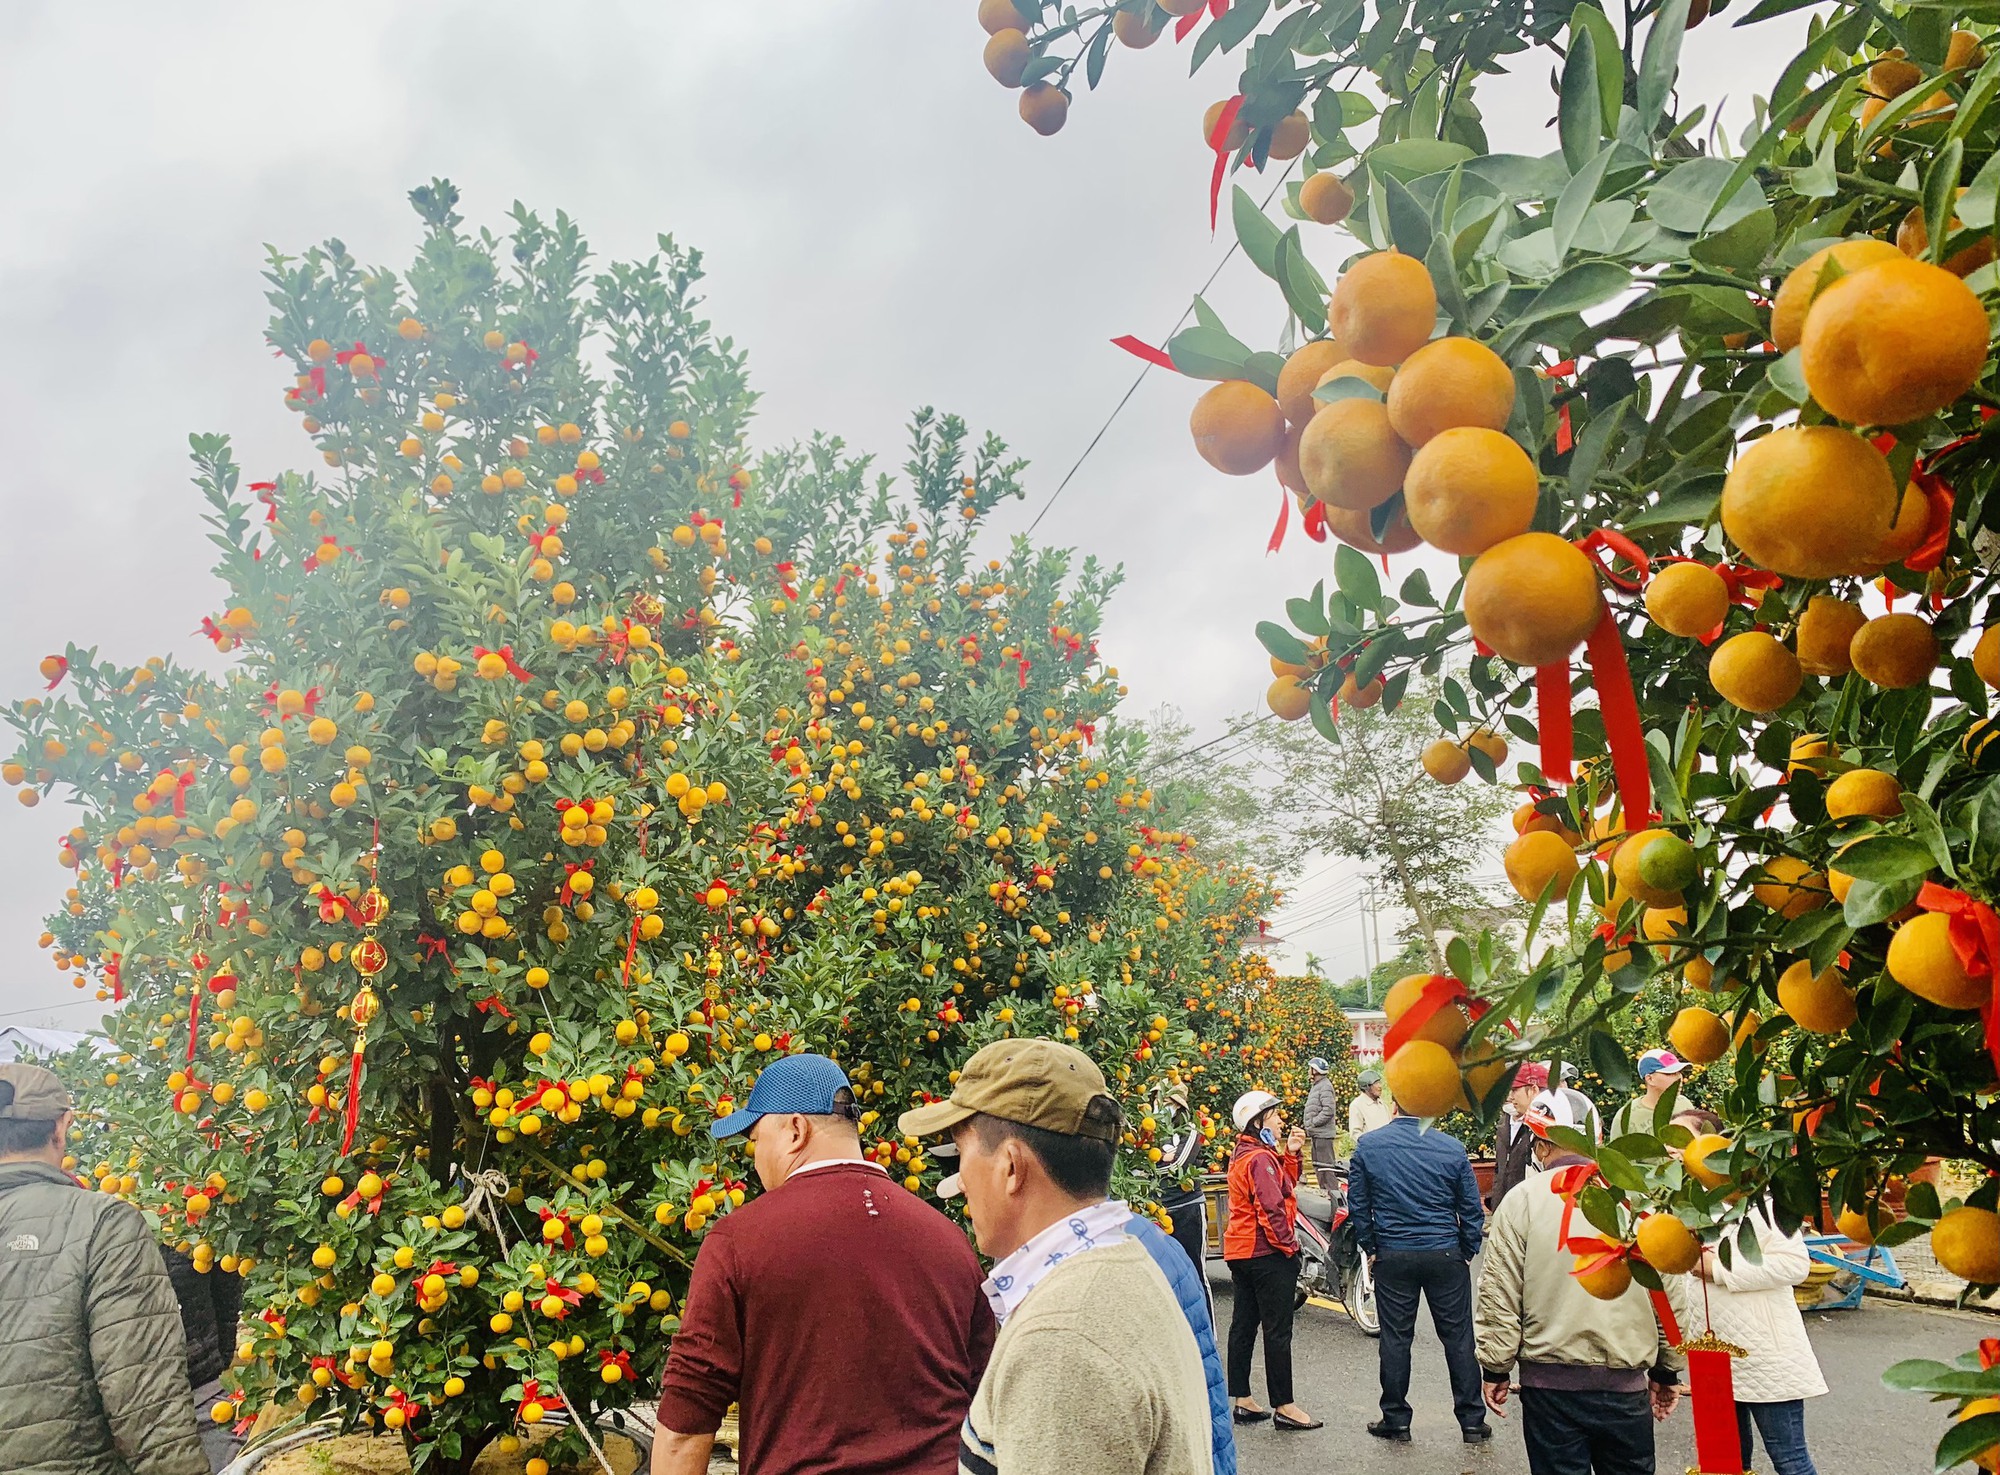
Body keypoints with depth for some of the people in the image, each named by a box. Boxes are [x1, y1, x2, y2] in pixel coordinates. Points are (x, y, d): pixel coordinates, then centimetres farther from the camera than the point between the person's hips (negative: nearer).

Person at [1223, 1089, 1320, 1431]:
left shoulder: (1243, 1154, 14)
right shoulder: (1260, 1159, -17)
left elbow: (1285, 1185, 16)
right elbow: (1271, 1208, -22)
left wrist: (1291, 1153, 5)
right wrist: (1289, 1245, -13)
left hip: (1241, 1252, 10)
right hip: (1267, 1253, -10)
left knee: (1243, 1325, 11)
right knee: (1278, 1331, -3)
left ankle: (1242, 1401, 17)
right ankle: (1283, 1406, 2)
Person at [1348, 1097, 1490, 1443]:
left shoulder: (1368, 1146, -4)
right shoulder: (1452, 1148, -5)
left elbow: (1358, 1205, 1)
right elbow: (1472, 1209, 0)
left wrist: (1370, 1247, 11)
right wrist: (1467, 1253, 10)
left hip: (1392, 1256, 0)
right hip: (1446, 1256, 0)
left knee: (1395, 1338, 8)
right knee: (1458, 1337, 9)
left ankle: (1396, 1421, 16)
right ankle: (1472, 1421, 16)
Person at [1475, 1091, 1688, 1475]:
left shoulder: (1522, 1201, -7)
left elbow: (1500, 1295, -6)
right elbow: (1672, 1294, 6)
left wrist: (1495, 1368, 5)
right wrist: (1668, 1371, 17)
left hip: (1549, 1382, -2)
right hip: (1626, 1381, 2)